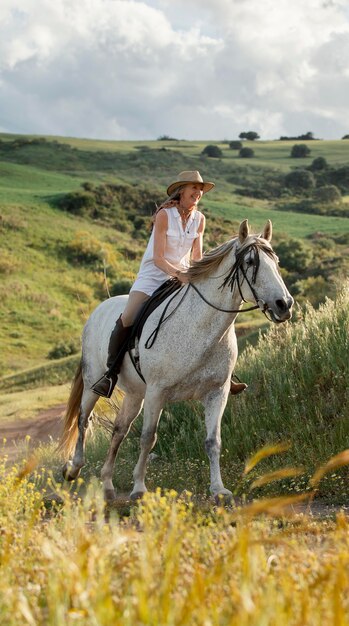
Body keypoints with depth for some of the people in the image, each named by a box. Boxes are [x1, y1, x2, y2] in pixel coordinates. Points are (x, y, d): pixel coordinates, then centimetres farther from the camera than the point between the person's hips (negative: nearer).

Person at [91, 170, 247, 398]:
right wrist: (177, 273, -34)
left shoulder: (199, 219, 2)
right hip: (153, 275, -5)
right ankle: (111, 374, -11)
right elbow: (157, 259, -18)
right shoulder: (165, 215, -14)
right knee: (127, 320, -24)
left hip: (183, 276, 5)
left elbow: (197, 257, 5)